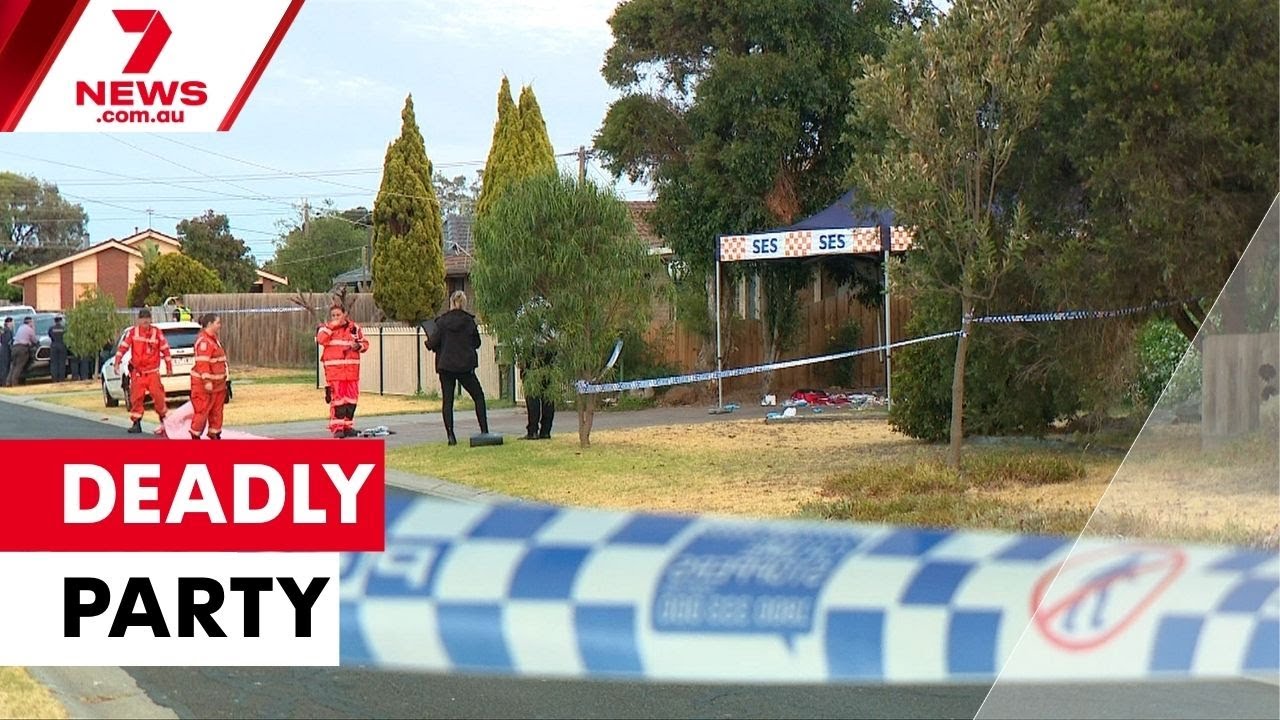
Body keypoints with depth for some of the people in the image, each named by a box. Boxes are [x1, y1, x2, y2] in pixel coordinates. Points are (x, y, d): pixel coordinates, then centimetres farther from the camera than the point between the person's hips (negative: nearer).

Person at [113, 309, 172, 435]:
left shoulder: (157, 333, -3)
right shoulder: (132, 332, -2)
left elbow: (165, 350, 4)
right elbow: (122, 347, -2)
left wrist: (169, 367, 7)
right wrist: (117, 363, -9)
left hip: (152, 372, -1)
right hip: (137, 372, 1)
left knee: (158, 396, -7)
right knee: (136, 398, 0)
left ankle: (164, 420, 13)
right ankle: (136, 424, 8)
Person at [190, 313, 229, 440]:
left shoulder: (214, 338, 14)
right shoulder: (204, 341, -19)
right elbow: (202, 363, -26)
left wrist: (223, 378, 26)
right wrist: (207, 381, -30)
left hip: (217, 383, 10)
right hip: (204, 384, -10)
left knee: (216, 410, 13)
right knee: (202, 410, -4)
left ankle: (214, 434, 22)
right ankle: (195, 436, 5)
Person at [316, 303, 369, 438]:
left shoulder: (354, 328, 10)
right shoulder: (327, 328, 4)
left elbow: (365, 343, 15)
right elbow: (320, 340, -14)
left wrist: (358, 346, -7)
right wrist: (332, 326, -15)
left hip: (351, 370, 3)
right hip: (334, 370, -3)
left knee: (351, 398, 6)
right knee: (337, 398, -7)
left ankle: (348, 425, 16)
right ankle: (337, 427, -4)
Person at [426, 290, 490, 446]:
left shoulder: (442, 321, -4)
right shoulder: (469, 321, -2)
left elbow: (433, 342, -7)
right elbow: (477, 342, 6)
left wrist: (428, 343, 15)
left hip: (446, 366, 0)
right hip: (465, 366, 0)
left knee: (447, 401, 5)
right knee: (478, 397, 13)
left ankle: (450, 435, -3)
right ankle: (484, 431, 5)